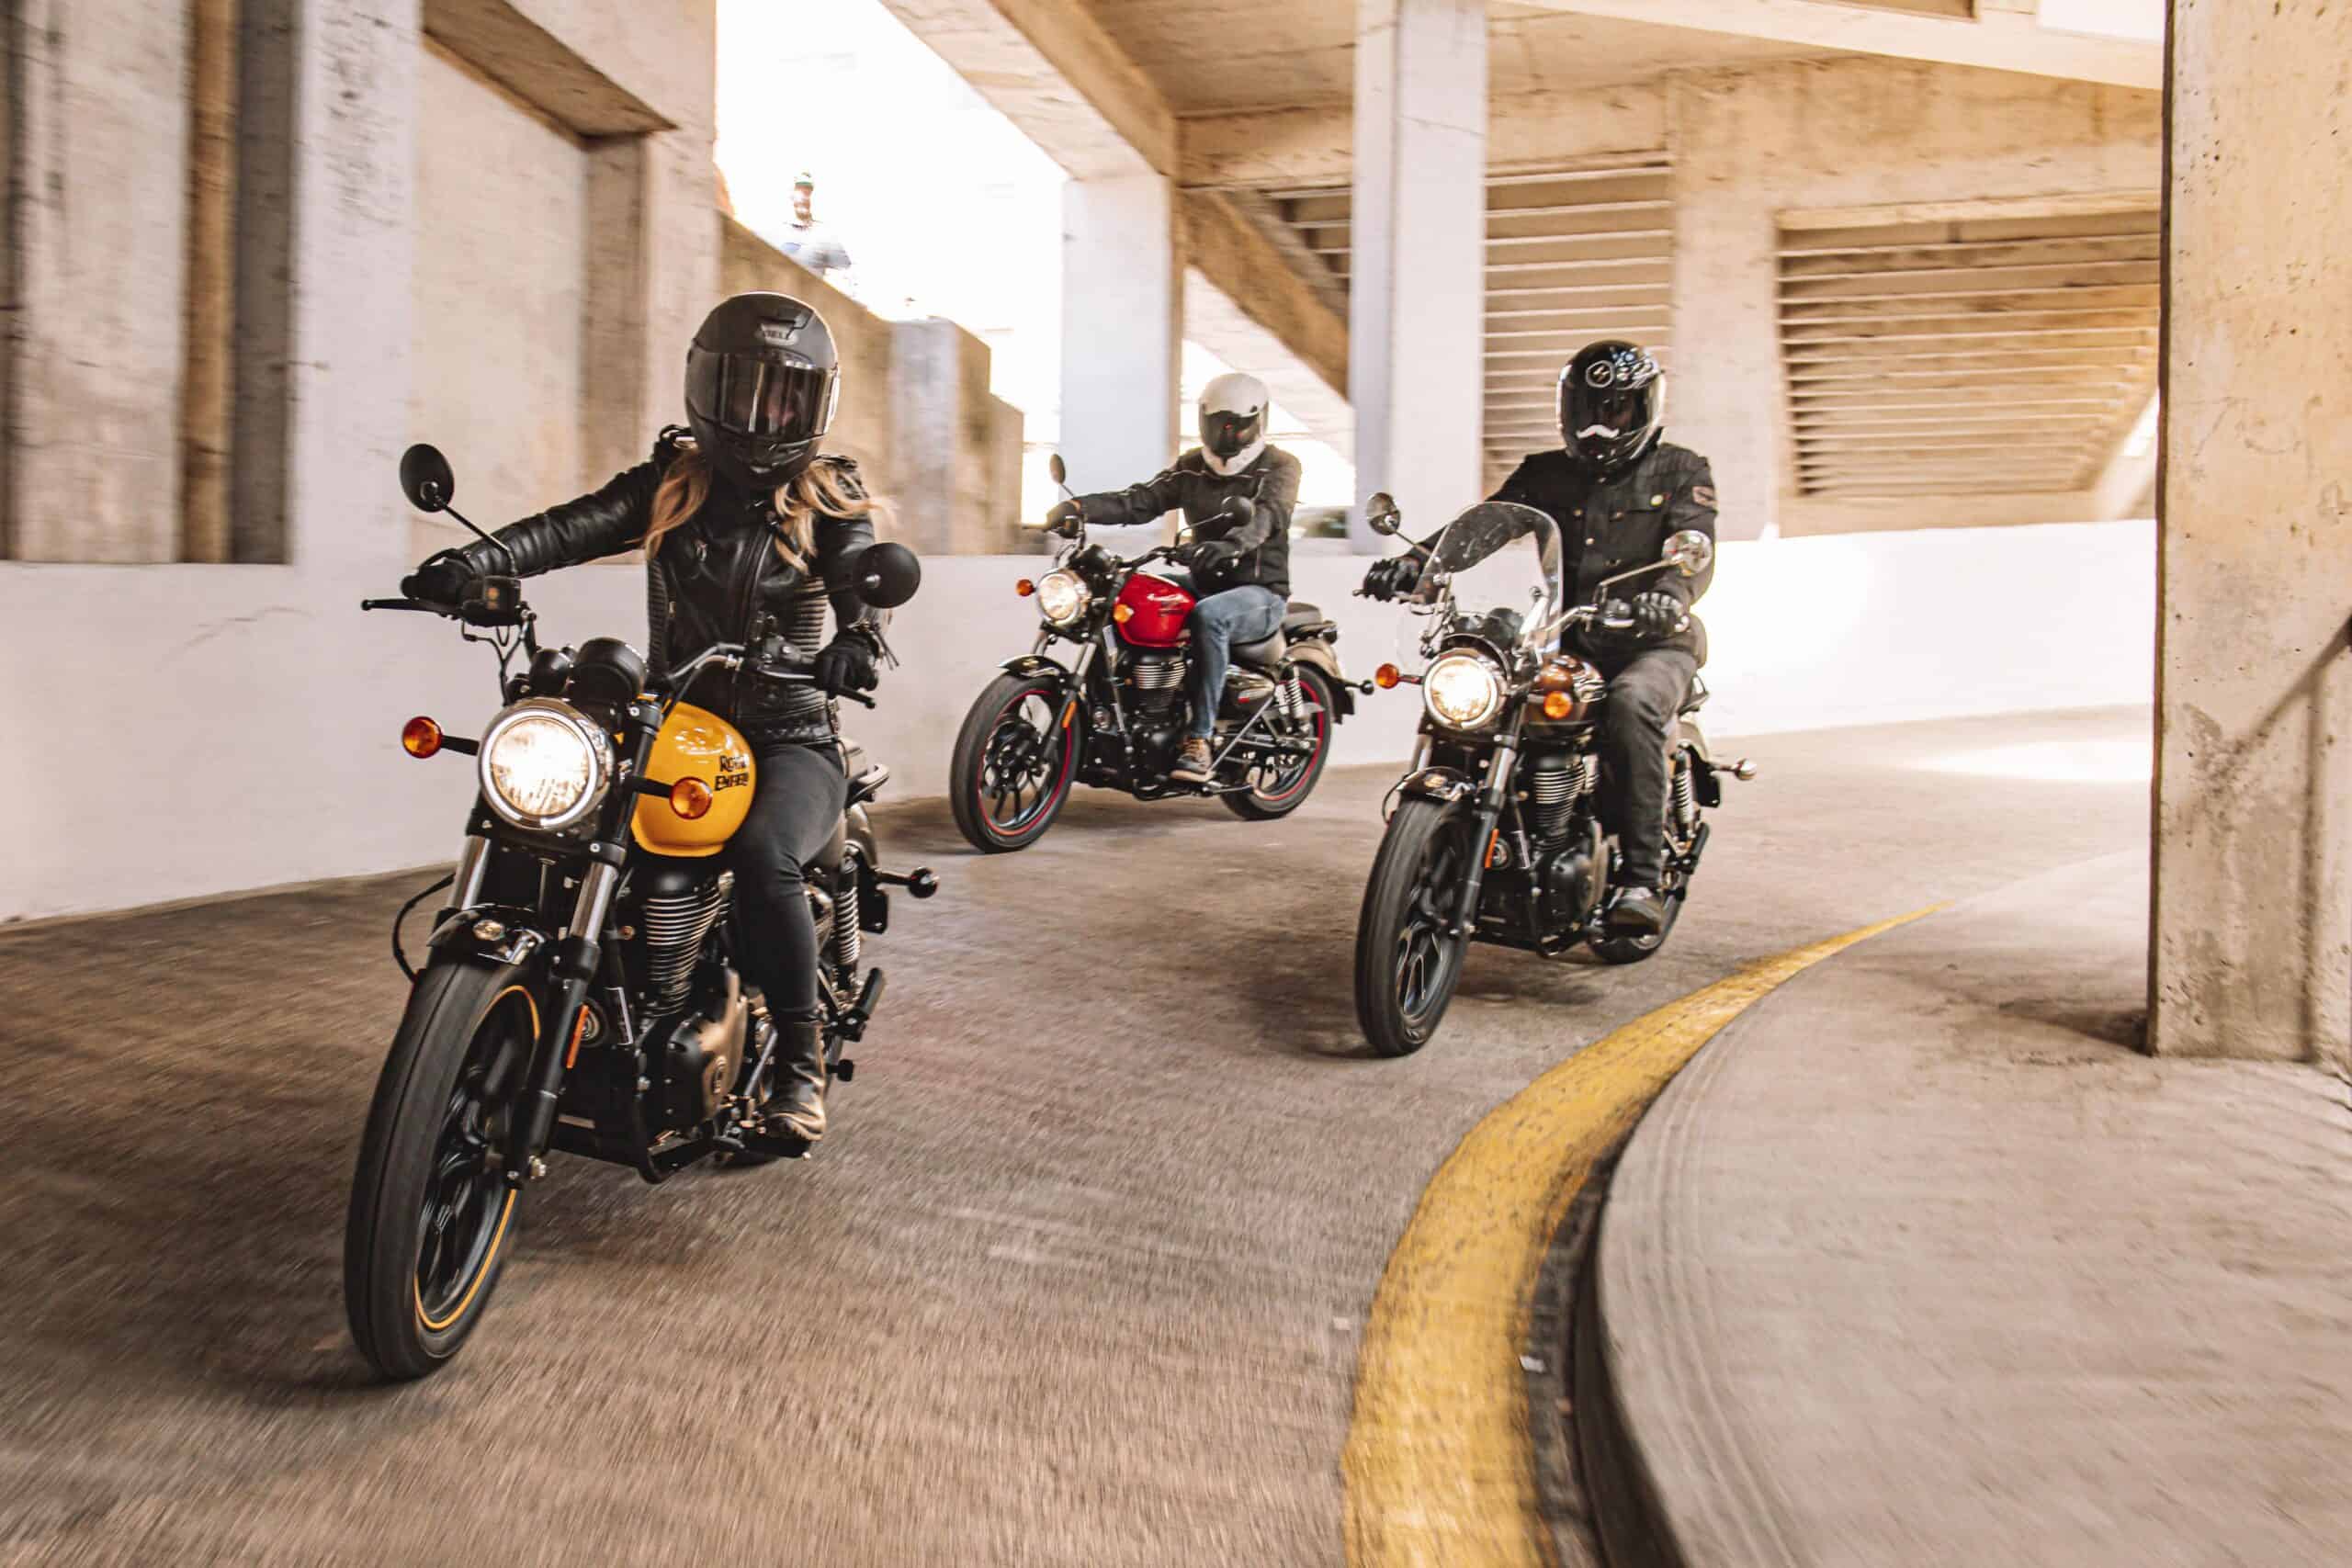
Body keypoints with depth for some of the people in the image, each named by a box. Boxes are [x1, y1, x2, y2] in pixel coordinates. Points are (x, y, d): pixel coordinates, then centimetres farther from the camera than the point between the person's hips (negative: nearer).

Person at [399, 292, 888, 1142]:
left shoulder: (828, 495, 6)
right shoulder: (671, 478, 11)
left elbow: (863, 573, -14)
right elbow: (577, 525, -6)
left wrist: (857, 636, -39)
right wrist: (474, 562, -26)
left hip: (789, 738, -3)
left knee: (762, 857, -32)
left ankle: (800, 1059, -14)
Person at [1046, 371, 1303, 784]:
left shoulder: (1280, 466, -3)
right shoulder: (1193, 466, 12)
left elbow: (1267, 513, -25)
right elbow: (1143, 500, -2)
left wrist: (1232, 543, -48)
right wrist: (1082, 507, -21)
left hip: (1261, 592, -6)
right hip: (1205, 582, 6)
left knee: (1208, 616, -38)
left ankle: (1199, 741, -38)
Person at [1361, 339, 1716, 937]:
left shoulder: (1680, 472, 7)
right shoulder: (1545, 474, 17)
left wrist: (1668, 595, -35)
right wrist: (1416, 559, -19)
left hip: (1648, 641, -3)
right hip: (1559, 637, 4)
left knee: (1631, 705, -37)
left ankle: (1641, 879, -34)